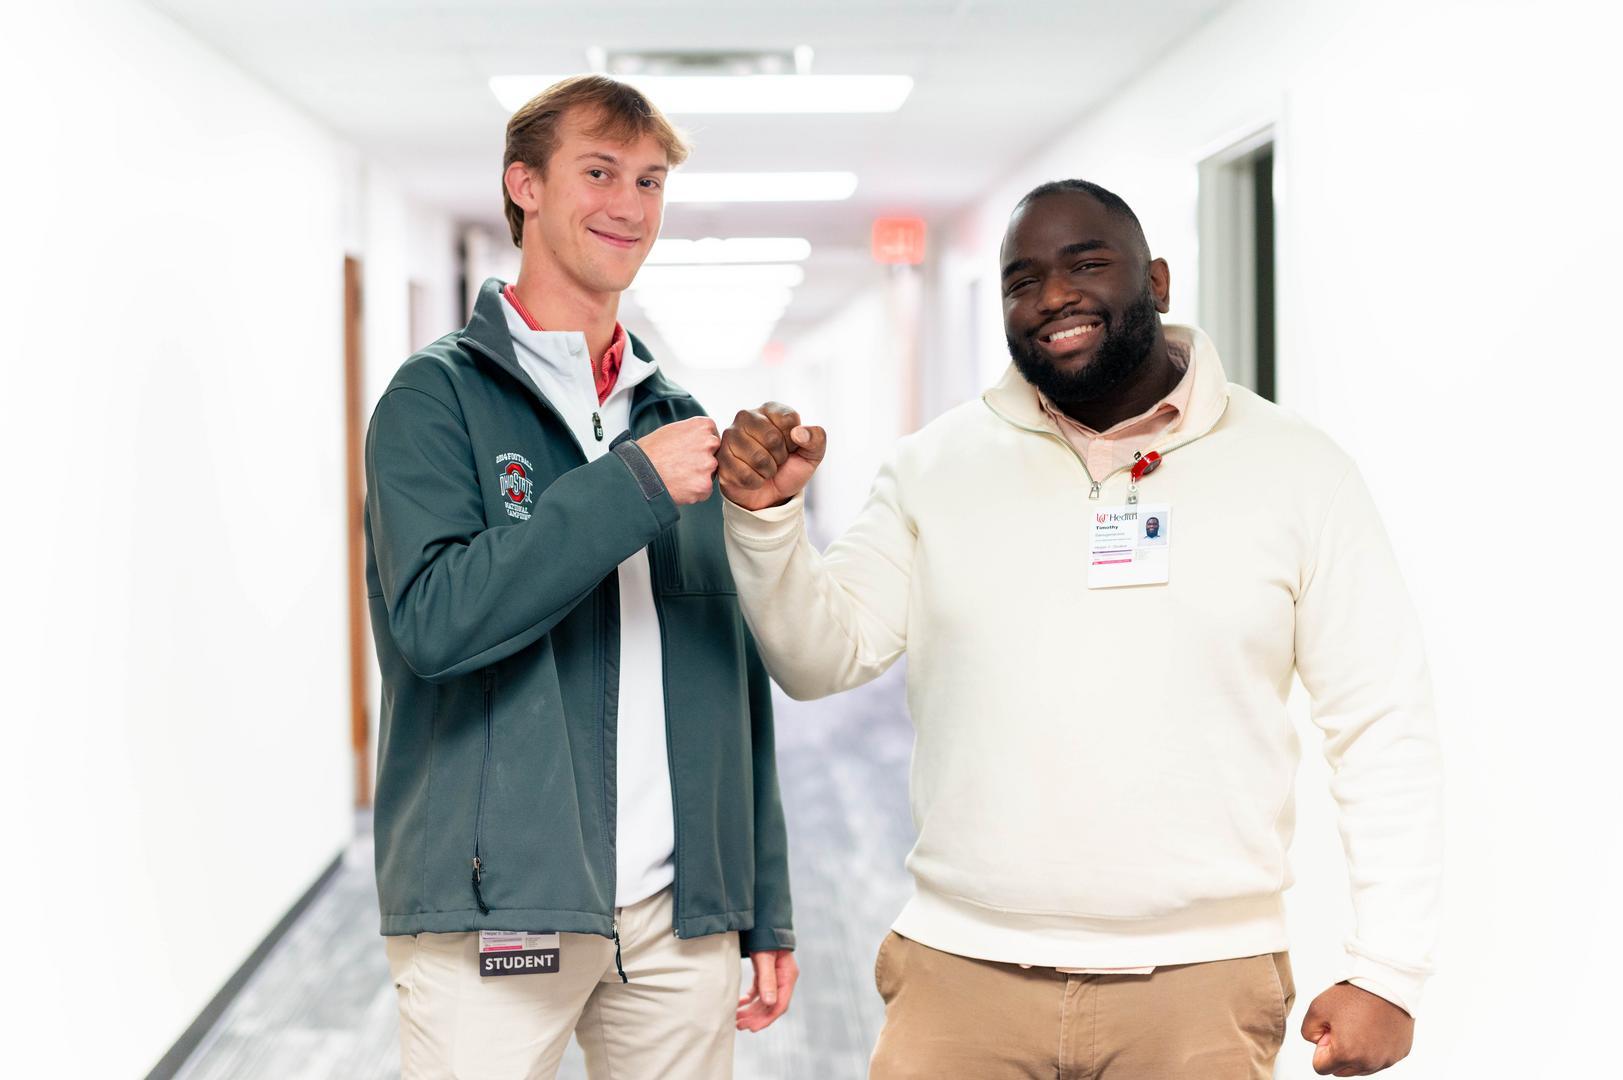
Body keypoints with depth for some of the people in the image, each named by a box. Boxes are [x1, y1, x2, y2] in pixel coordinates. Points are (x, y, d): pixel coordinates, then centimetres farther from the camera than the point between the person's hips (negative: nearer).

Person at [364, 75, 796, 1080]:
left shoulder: (679, 424, 13)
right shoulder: (442, 394, -3)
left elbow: (740, 685, 14)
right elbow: (434, 618, -18)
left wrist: (767, 910, 11)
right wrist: (633, 483, -19)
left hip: (681, 917, 5)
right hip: (495, 911, -5)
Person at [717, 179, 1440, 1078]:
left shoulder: (1294, 471, 0)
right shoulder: (937, 467, 5)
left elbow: (1382, 725, 0)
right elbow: (820, 657, 1)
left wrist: (1387, 968, -4)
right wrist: (766, 514, -16)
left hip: (1200, 981, -1)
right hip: (960, 971, 1)